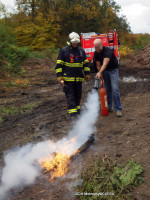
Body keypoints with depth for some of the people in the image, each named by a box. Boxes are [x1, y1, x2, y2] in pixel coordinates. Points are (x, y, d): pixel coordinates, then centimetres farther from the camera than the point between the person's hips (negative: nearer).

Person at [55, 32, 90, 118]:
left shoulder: (81, 50, 11)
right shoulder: (64, 50, -2)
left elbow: (86, 63, 18)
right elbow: (59, 64, -2)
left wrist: (87, 73, 11)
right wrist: (59, 76, -10)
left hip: (79, 78, 5)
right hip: (68, 78, -4)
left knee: (78, 95, 12)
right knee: (70, 96, -6)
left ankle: (77, 109, 26)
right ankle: (73, 112, -6)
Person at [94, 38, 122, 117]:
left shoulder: (108, 51, -26)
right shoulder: (96, 53, -4)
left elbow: (105, 63, -40)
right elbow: (98, 65, 0)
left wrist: (99, 72, -53)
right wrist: (101, 75, -6)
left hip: (113, 70, -6)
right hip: (104, 71, 6)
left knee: (115, 89, -14)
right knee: (107, 89, 8)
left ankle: (118, 109, -12)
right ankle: (108, 107, 18)